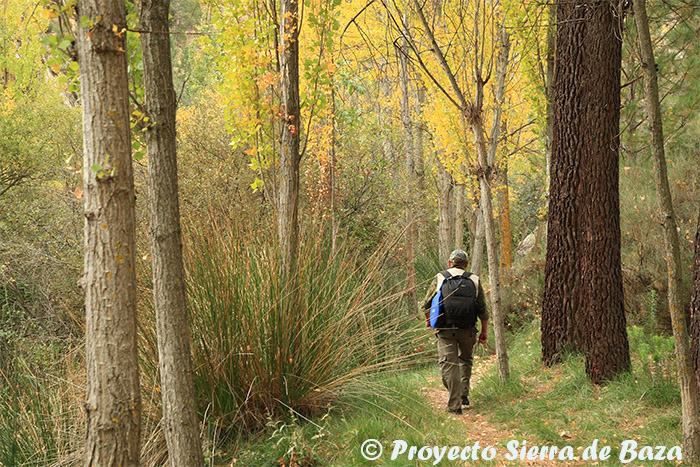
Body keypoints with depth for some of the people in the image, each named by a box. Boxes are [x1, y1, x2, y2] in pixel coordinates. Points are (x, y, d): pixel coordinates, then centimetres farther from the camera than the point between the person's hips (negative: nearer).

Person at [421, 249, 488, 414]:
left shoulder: (440, 278, 5)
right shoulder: (474, 280, 8)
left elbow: (427, 304, 9)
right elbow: (483, 309, 7)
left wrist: (428, 320, 29)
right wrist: (484, 331, 17)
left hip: (446, 330, -2)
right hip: (468, 330, 2)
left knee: (448, 364, -1)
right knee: (466, 359, 24)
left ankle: (454, 405, -7)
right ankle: (464, 393, 16)